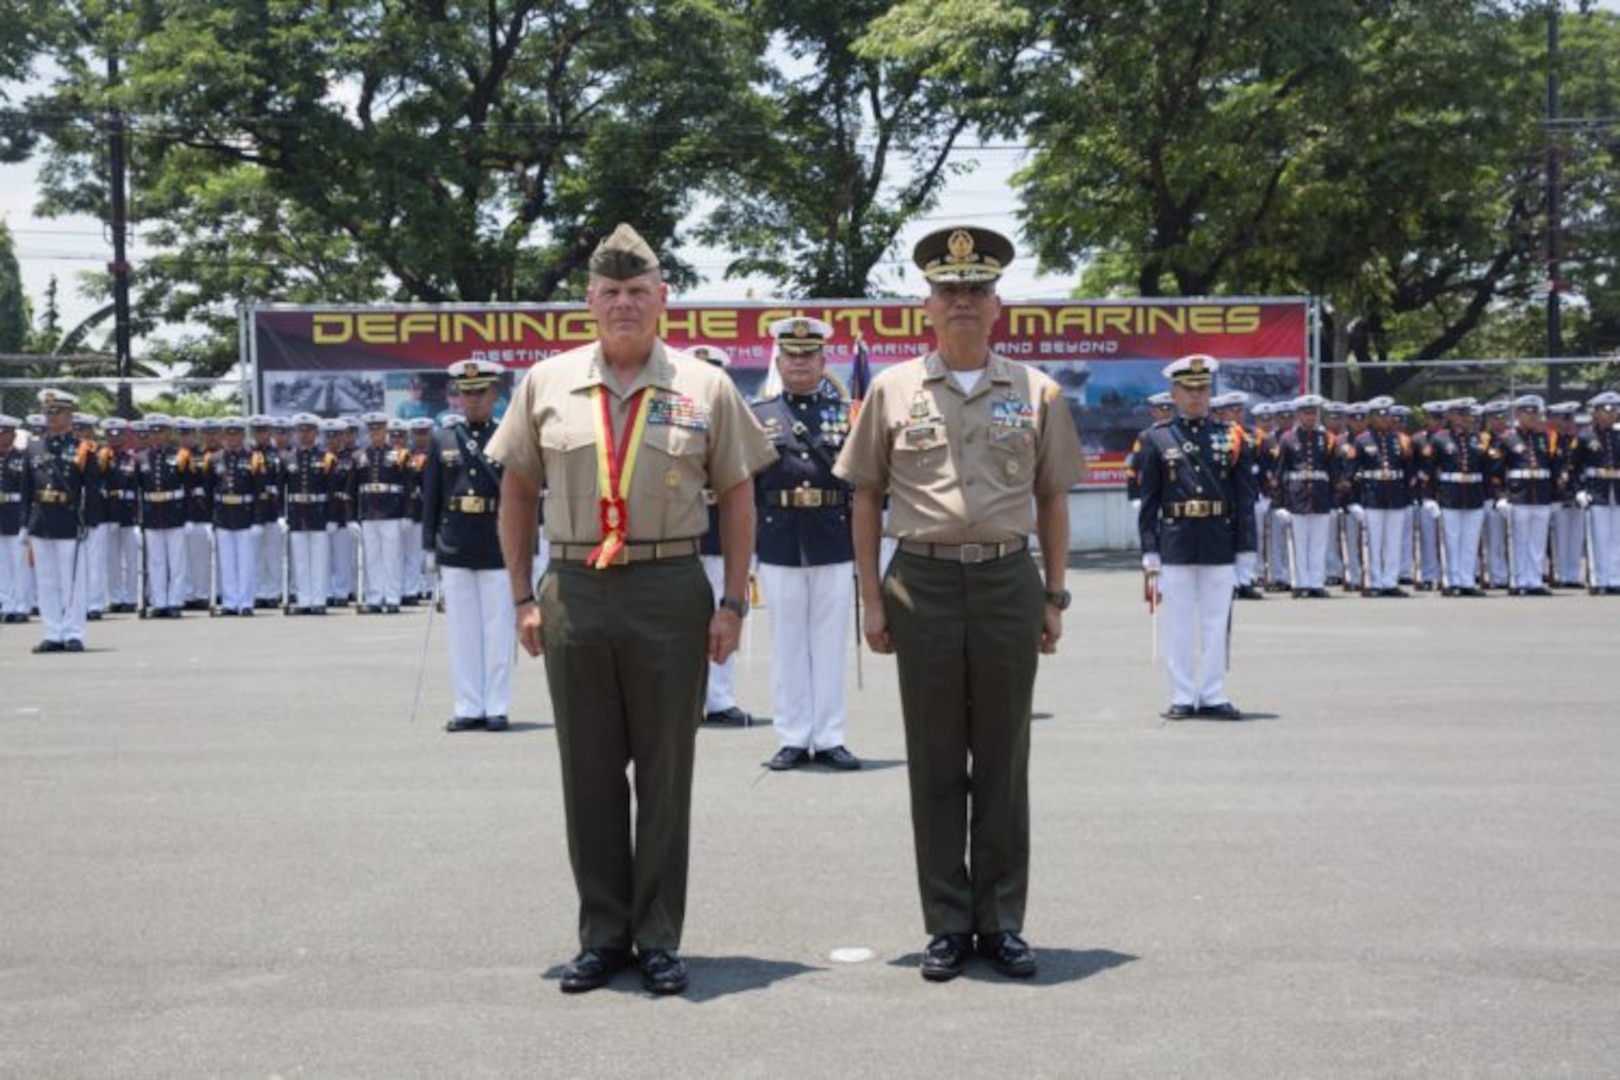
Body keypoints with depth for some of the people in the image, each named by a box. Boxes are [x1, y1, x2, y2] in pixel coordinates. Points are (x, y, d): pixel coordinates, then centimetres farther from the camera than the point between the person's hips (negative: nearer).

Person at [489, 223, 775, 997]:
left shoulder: (704, 388, 2)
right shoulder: (547, 385, 6)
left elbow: (736, 498, 5)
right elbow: (517, 492, 11)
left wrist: (733, 602, -2)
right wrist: (523, 597, 5)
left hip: (672, 593, -1)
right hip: (575, 593, 2)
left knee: (666, 772, 5)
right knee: (588, 773, 7)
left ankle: (659, 938, 15)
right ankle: (603, 934, 20)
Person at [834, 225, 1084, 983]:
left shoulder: (1036, 392, 6)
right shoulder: (894, 390, 4)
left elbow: (1053, 499, 10)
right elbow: (864, 497, 6)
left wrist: (1054, 597, 5)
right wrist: (871, 598, 1)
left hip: (1009, 583, 1)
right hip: (924, 584, 0)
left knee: (1004, 760, 7)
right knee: (934, 763, 5)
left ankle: (1001, 921, 17)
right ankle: (948, 925, 15)